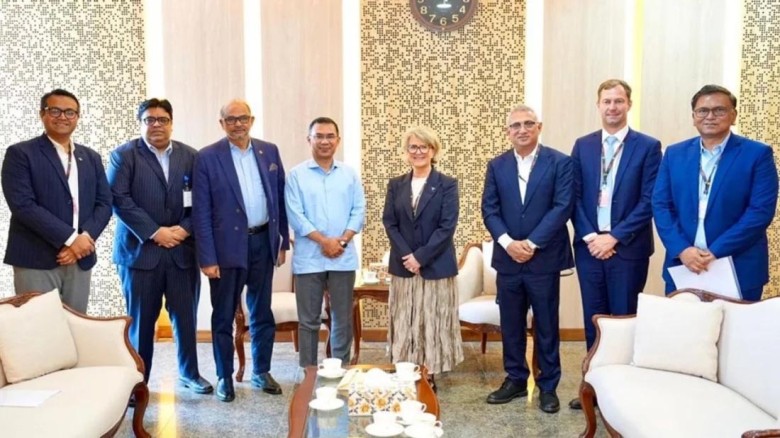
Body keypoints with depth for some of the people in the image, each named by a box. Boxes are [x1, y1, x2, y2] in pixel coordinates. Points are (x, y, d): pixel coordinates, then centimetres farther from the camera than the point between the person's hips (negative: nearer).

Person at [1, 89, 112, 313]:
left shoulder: (91, 157, 14)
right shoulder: (20, 153, -1)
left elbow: (104, 203, 8)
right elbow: (22, 204, -12)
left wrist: (84, 238, -9)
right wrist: (69, 238, -17)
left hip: (80, 260, 5)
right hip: (36, 261, -4)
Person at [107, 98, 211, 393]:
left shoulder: (189, 156, 10)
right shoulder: (124, 155, 2)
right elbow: (119, 199, -8)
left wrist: (185, 229, -10)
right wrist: (154, 232, -14)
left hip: (182, 250, 2)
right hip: (140, 249, -2)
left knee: (186, 316, 8)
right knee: (141, 320, 4)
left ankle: (189, 373, 26)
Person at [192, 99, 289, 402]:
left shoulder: (269, 151, 5)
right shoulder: (207, 158, -6)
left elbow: (280, 198, 8)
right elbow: (201, 212, -8)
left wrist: (283, 240, 6)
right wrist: (207, 258, -12)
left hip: (263, 242, 4)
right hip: (228, 245, -3)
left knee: (262, 312, 14)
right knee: (224, 316, 9)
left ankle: (261, 372, 30)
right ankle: (225, 378, 24)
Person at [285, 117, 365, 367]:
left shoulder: (350, 175, 9)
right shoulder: (296, 175, 0)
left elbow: (358, 210, 3)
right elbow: (295, 215, -7)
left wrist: (343, 240, -11)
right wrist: (324, 241, -13)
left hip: (344, 258, 3)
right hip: (309, 258, -2)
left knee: (343, 318, 10)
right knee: (308, 320, 6)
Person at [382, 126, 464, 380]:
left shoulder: (447, 184, -2)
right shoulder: (396, 185, 8)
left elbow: (447, 226, -10)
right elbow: (389, 224, 2)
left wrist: (420, 257, -16)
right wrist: (406, 256, -11)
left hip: (436, 267, -3)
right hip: (403, 266, 3)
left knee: (433, 325, 3)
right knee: (405, 325, 7)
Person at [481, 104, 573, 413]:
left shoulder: (560, 162, -3)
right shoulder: (496, 165, 7)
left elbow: (562, 207, -10)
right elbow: (489, 209, 3)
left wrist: (531, 244, -15)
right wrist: (508, 242, -12)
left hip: (544, 258, -3)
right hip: (507, 258, 3)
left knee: (546, 325, 7)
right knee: (510, 324, 11)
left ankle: (548, 386, 22)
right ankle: (515, 380, 26)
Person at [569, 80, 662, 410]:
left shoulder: (648, 146, -2)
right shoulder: (582, 146, 7)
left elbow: (649, 201, -7)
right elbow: (574, 197, 4)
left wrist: (615, 237, -14)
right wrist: (588, 236, -8)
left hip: (628, 248, -3)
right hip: (589, 245, 3)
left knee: (624, 319, 6)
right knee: (593, 319, 10)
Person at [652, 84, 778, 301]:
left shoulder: (758, 154, -1)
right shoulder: (675, 153, 7)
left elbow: (761, 210, -9)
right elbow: (661, 205, 2)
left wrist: (716, 252, -17)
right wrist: (682, 249, -12)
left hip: (739, 270, -2)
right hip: (682, 266, 3)